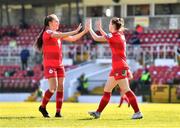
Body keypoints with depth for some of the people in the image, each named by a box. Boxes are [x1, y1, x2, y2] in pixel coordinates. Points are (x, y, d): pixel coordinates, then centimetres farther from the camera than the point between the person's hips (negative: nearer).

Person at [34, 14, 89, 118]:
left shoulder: (58, 34, 15)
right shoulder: (47, 32, -8)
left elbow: (72, 39, 14)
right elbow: (61, 36, -23)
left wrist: (84, 32, 5)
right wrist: (75, 31, -24)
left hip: (59, 65, 7)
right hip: (50, 65, -7)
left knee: (61, 88, -1)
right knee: (53, 88, -14)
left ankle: (58, 112, 1)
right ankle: (43, 107, 5)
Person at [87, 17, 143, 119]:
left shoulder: (114, 36, -14)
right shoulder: (120, 35, 12)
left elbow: (96, 38, -10)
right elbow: (107, 37, 31)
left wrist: (90, 28, 3)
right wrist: (100, 29, 30)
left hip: (120, 68, -10)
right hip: (116, 68, 10)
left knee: (126, 90, -10)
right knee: (107, 90, 12)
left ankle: (138, 112, -11)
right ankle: (98, 112, 17)